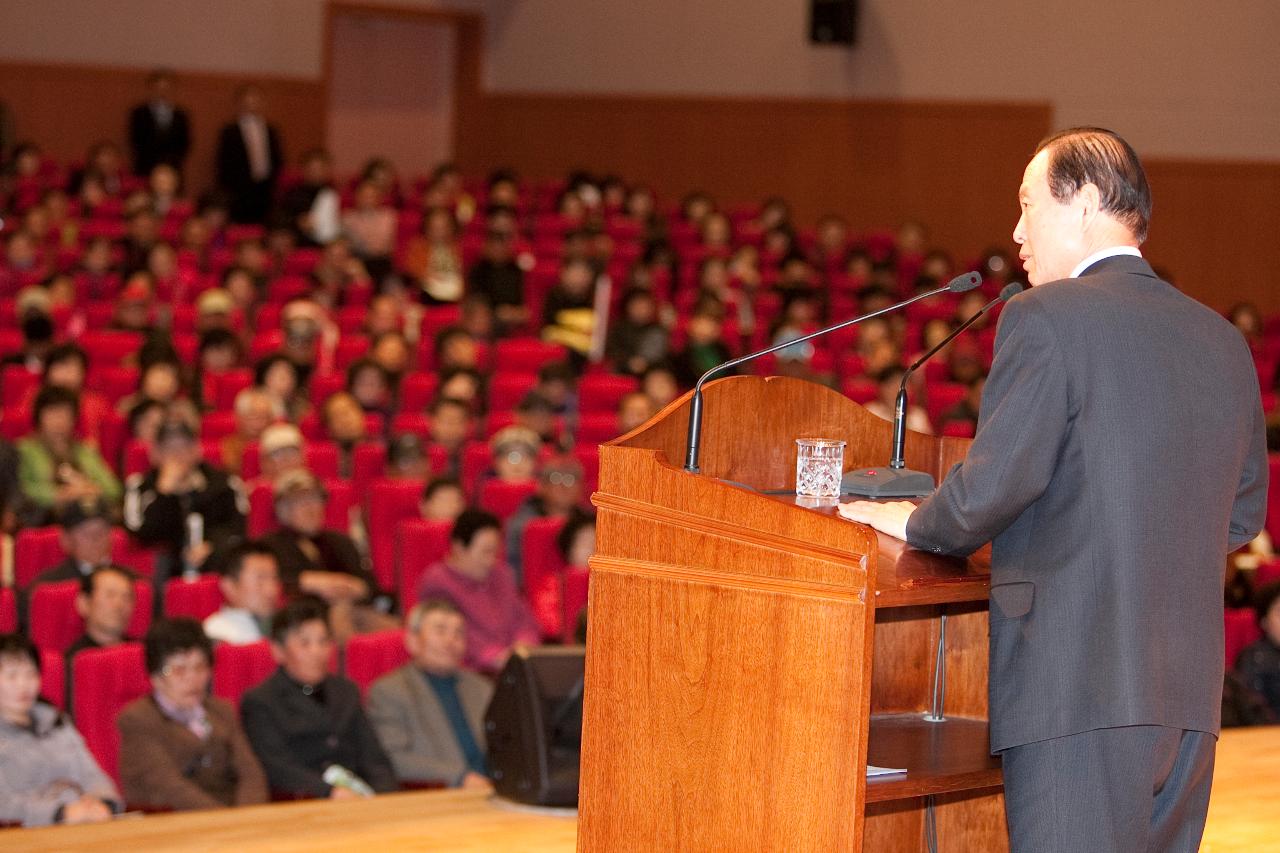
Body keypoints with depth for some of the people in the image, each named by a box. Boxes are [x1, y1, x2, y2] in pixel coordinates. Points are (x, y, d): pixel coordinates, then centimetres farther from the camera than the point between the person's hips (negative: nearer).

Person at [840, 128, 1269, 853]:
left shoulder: (1046, 318, -8)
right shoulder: (1223, 341, 13)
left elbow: (992, 486, -13)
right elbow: (1243, 515, 19)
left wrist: (913, 524, 6)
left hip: (1078, 682, -7)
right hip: (1192, 695, 7)